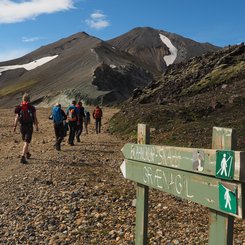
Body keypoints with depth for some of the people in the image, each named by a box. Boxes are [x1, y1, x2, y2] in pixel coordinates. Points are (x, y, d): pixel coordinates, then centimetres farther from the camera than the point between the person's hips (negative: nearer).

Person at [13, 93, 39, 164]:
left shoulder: (19, 107, 0)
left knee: (25, 141, 24)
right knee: (26, 142, -5)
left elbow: (17, 117, -6)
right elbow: (35, 118, -1)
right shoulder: (32, 108, -5)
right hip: (29, 127, -3)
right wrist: (36, 126, 11)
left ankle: (27, 153, 40)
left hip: (22, 126, 3)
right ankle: (23, 157, -17)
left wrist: (15, 126, -3)